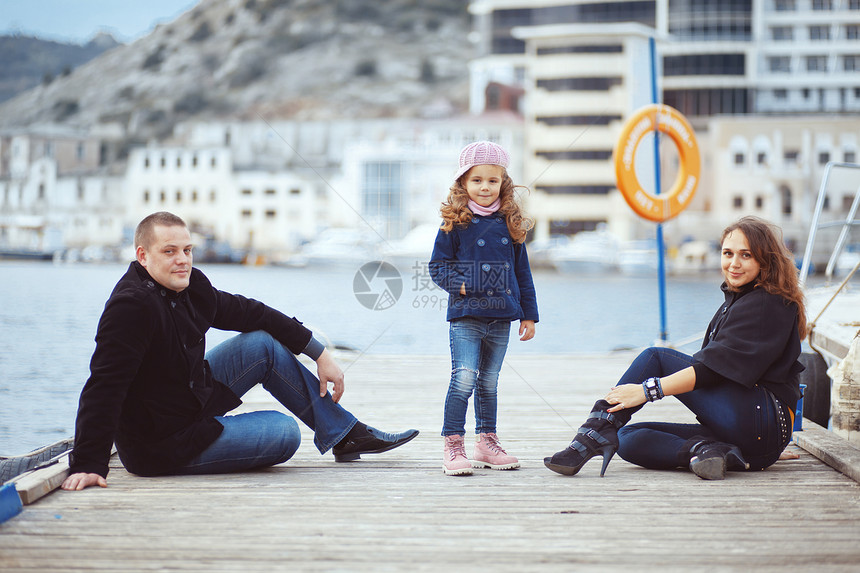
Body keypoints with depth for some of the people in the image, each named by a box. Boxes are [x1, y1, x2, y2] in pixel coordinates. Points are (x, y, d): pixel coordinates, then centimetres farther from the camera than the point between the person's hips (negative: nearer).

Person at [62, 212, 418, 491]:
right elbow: (104, 386, -34)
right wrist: (88, 465, -39)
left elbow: (248, 313, 10)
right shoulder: (132, 306, -28)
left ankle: (346, 433, 17)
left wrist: (319, 353, 12)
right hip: (160, 449, -9)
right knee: (284, 432, -7)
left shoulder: (190, 287, -2)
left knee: (263, 345, 8)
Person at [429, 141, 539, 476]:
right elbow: (438, 266, 0)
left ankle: (486, 444, 23)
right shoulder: (454, 224, -2)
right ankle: (452, 446, -6)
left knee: (488, 383, 13)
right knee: (464, 379, -13)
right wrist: (460, 285, -17)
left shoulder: (509, 224, 9)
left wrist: (529, 314, 14)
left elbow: (522, 272, 15)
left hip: (500, 318, 4)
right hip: (465, 316, -4)